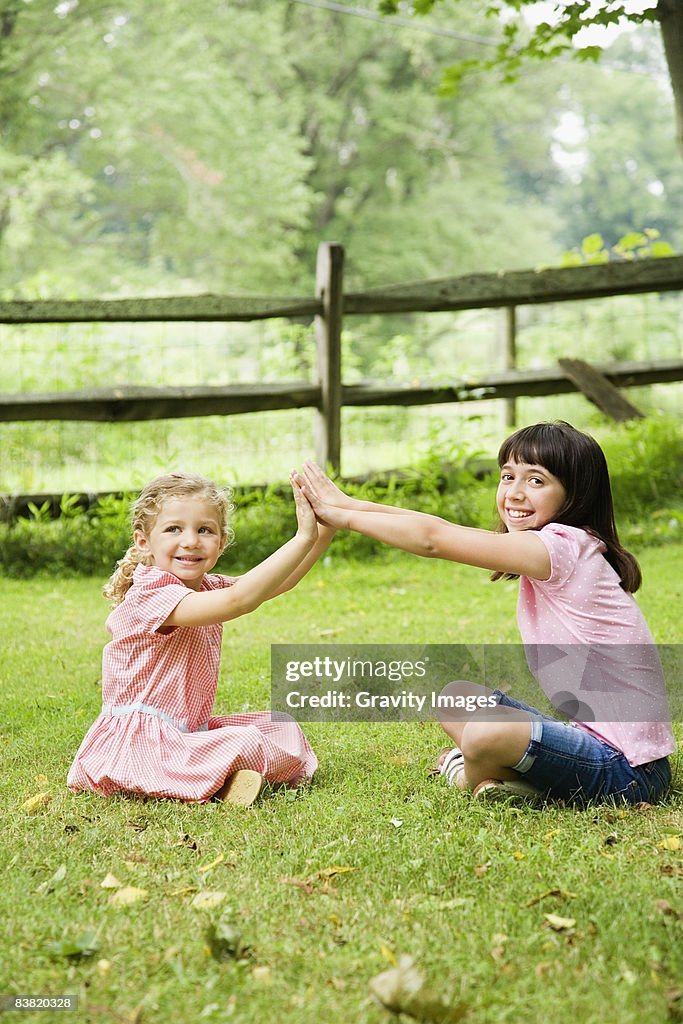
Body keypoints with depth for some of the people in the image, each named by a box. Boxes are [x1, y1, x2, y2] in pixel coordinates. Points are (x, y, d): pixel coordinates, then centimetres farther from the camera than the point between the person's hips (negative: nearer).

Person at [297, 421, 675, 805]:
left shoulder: (562, 547, -19)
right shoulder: (548, 550, 8)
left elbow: (432, 539, -16)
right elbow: (445, 529, 9)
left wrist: (341, 515, -7)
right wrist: (351, 504, 6)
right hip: (593, 736, 10)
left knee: (486, 734, -30)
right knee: (456, 697, 14)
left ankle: (473, 778, 2)